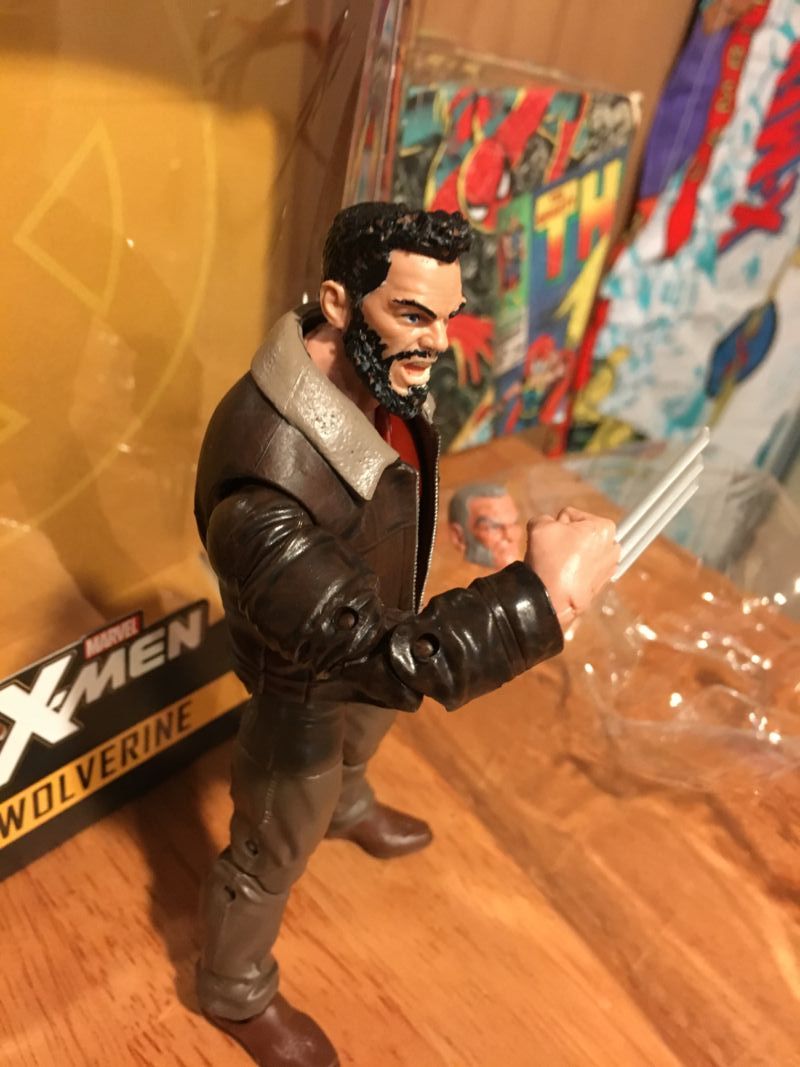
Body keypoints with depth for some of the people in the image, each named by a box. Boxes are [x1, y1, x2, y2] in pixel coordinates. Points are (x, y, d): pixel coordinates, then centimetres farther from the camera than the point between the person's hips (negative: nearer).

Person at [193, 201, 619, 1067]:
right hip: (306, 690, -7)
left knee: (359, 748, 38)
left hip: (371, 640, 8)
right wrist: (545, 595, -47)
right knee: (272, 855, 19)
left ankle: (348, 810, 75)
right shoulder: (265, 485, -45)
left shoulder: (377, 377, -16)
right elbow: (377, 656, -42)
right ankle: (235, 994, 51)